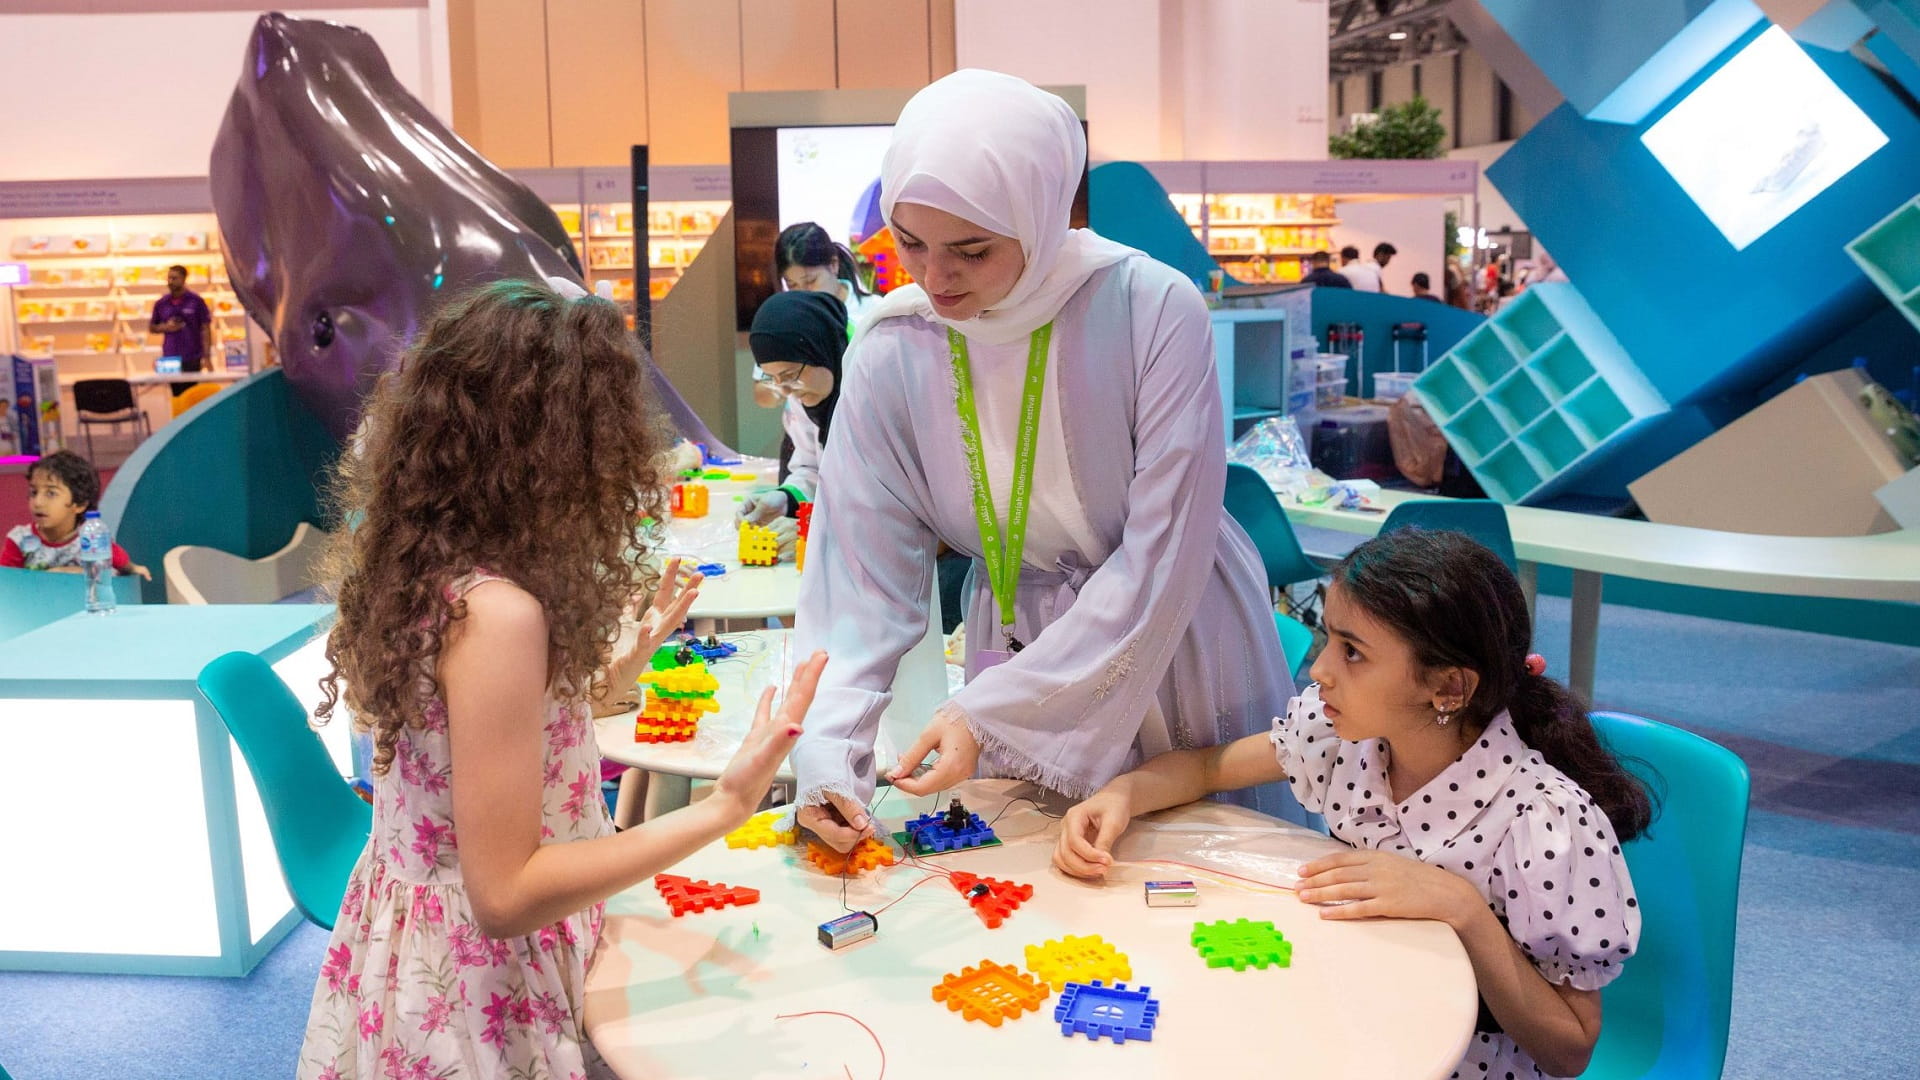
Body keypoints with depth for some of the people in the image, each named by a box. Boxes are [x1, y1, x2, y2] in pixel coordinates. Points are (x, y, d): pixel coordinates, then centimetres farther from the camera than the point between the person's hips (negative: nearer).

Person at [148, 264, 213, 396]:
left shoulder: (196, 301, -2)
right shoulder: (161, 304, 7)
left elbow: (205, 329, -1)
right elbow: (151, 327, 17)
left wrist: (206, 356, -8)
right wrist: (165, 327, -6)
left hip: (192, 358, -3)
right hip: (170, 358, 3)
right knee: (177, 395, 7)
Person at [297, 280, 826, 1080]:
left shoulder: (428, 568, -1)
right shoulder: (495, 613, -28)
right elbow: (503, 894, -26)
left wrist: (634, 649, 16)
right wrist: (720, 810, -30)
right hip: (476, 990, -9)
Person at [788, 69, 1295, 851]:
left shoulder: (1154, 311, -24)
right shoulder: (891, 352, -13)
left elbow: (1161, 560, -24)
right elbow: (862, 577, -12)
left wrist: (993, 712, -27)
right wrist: (826, 751, -25)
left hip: (1177, 654, -2)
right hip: (1014, 639, 3)